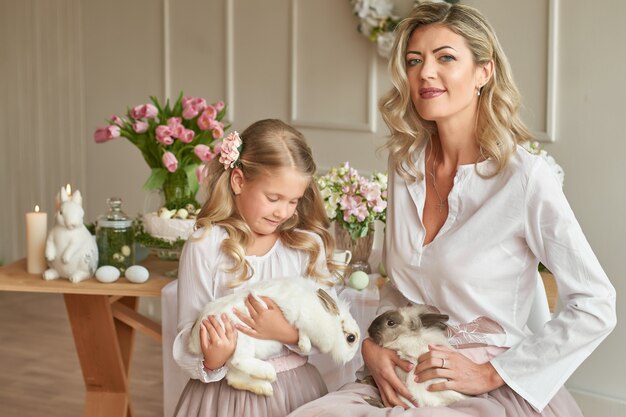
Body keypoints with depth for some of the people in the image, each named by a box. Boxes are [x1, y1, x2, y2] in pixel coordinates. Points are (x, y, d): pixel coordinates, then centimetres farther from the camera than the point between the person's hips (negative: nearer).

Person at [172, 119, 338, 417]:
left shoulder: (308, 244, -2)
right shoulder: (204, 248, -11)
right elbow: (187, 337, -8)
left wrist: (289, 333, -21)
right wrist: (212, 361, -28)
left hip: (298, 388, 3)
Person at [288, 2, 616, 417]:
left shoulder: (525, 177, -13)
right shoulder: (406, 162, 5)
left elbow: (595, 308, -12)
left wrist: (490, 374, -12)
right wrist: (373, 345, -2)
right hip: (404, 378, 5)